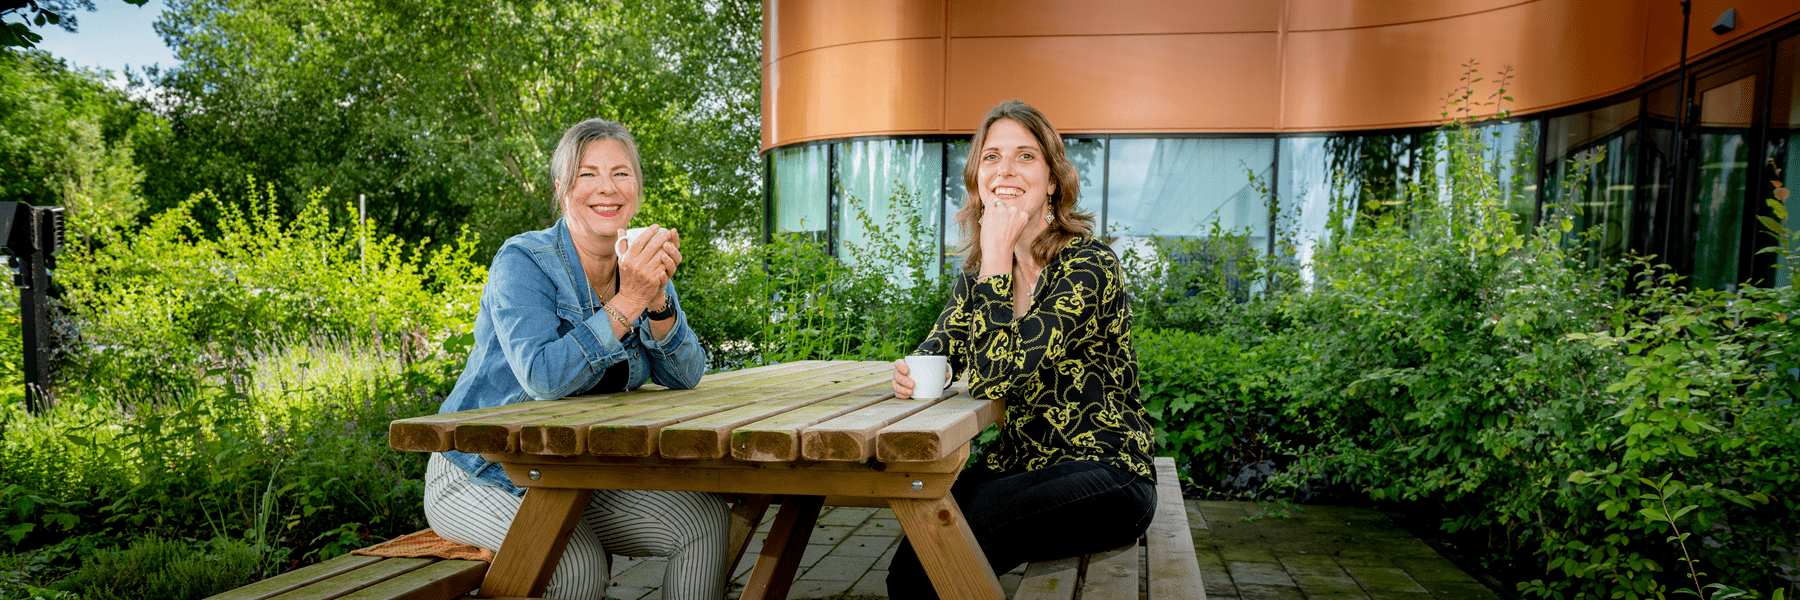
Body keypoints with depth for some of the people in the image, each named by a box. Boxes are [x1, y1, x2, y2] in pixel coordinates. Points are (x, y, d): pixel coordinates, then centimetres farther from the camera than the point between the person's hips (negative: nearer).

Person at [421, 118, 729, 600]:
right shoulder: (523, 263, -17)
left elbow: (684, 376, -7)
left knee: (707, 520, -12)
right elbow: (543, 377, -32)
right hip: (483, 478, -5)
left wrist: (657, 299, -23)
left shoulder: (637, 268, 2)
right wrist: (628, 300, -36)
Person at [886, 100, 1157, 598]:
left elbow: (993, 378, -24)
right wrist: (911, 371, -11)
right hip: (1022, 464, 6)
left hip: (1105, 476, -6)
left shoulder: (1089, 265, -16)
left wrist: (997, 258, -20)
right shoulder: (981, 269, 6)